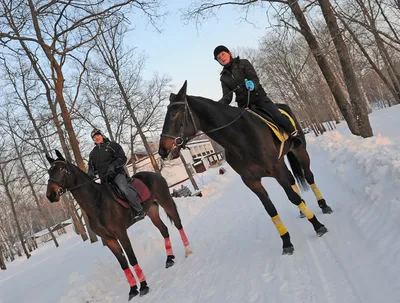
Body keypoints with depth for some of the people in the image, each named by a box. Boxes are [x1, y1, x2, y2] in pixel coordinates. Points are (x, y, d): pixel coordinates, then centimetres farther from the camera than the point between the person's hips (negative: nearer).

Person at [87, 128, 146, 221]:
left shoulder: (112, 145, 4)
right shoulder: (93, 153, 18)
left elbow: (122, 158, -3)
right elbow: (91, 166, 19)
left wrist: (113, 165, -20)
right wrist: (91, 173, -6)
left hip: (117, 173, -7)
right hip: (104, 179, 7)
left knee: (124, 188, -31)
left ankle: (140, 211, -29)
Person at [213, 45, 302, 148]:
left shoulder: (243, 63, 3)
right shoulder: (224, 78, 10)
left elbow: (255, 78, -9)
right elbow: (227, 97, 1)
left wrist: (252, 84, -34)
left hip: (258, 97, -3)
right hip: (244, 104, 3)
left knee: (280, 119, -16)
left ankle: (293, 134, 8)